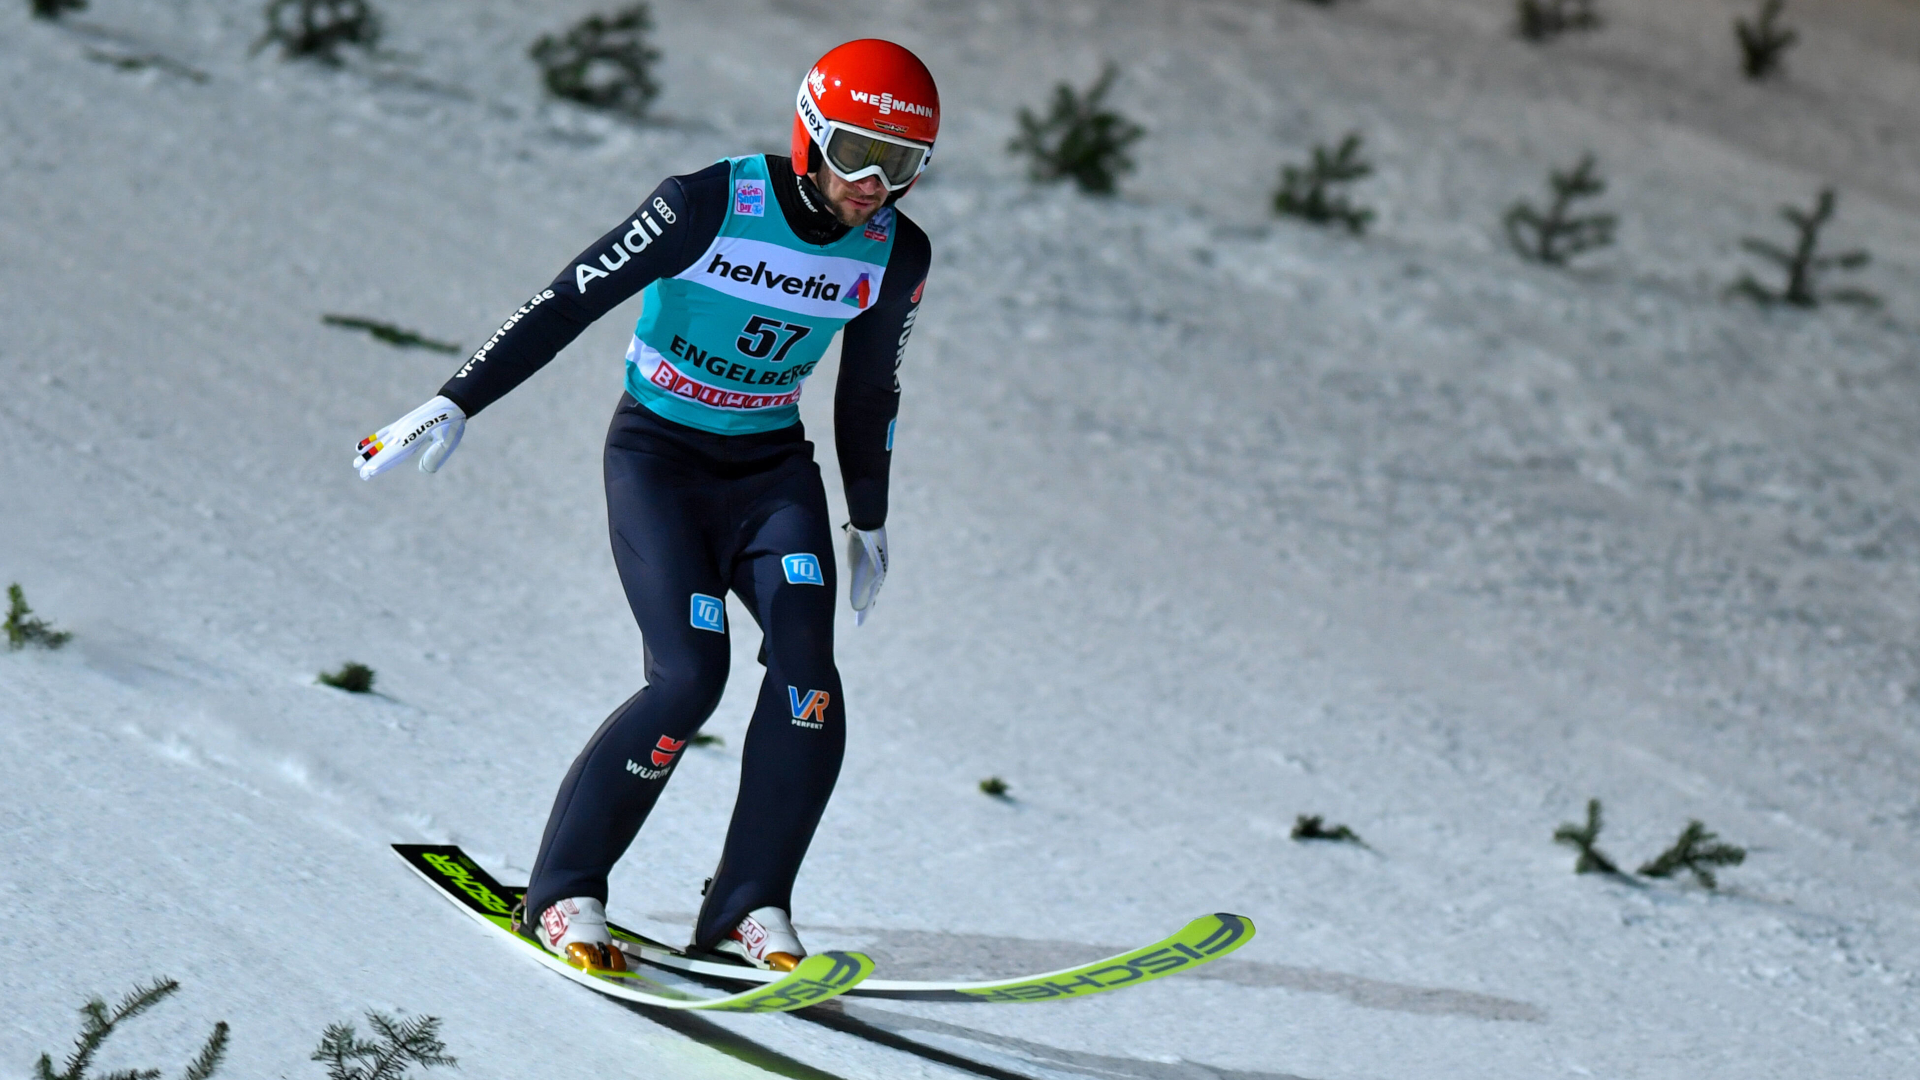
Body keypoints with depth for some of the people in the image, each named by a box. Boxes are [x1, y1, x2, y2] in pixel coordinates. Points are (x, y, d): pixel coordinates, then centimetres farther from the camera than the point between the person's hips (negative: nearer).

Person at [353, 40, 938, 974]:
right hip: (659, 455, -4)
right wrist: (456, 404, -20)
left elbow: (868, 393, 13)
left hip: (773, 470, 4)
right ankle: (563, 893, -7)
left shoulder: (896, 254, -4)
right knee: (688, 675, -20)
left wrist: (869, 525, 22)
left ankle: (748, 909, -13)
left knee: (806, 667, -19)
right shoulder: (709, 206, -20)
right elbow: (567, 303, -16)